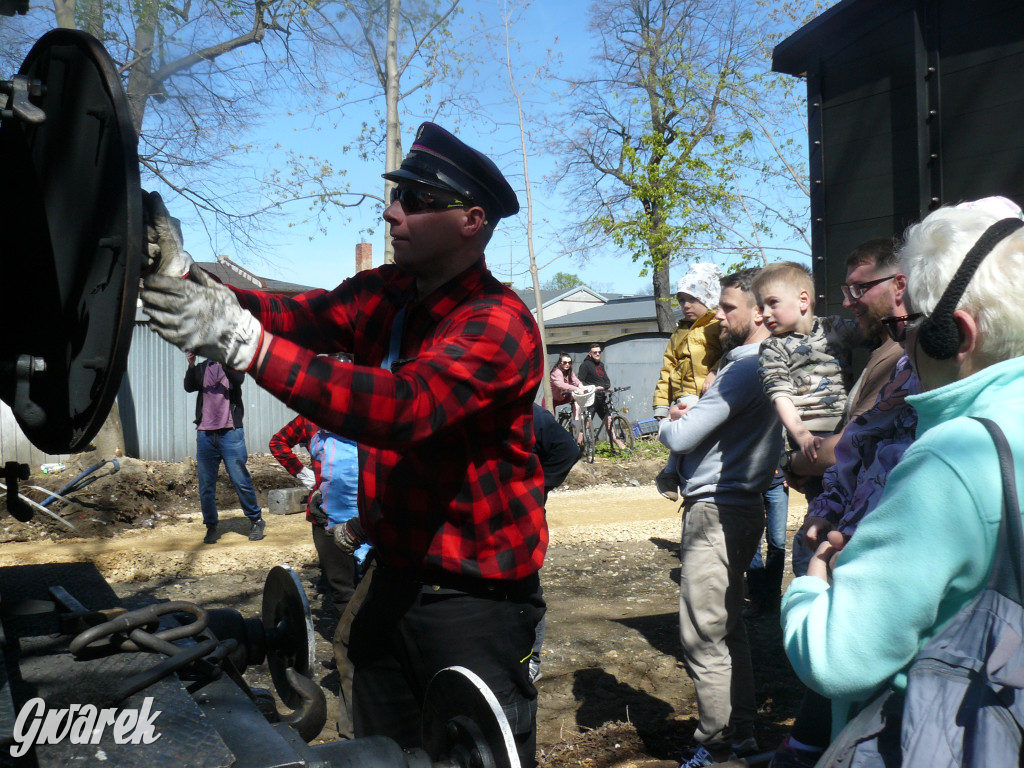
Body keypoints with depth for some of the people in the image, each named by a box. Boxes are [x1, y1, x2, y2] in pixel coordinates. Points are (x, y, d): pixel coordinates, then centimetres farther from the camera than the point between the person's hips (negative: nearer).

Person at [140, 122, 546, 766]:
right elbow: (294, 315, -9)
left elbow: (404, 406, -34)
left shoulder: (500, 324, -19)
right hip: (394, 580, 7)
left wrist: (242, 339, -39)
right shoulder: (384, 295, 5)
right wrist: (179, 273, -24)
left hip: (477, 599, -7)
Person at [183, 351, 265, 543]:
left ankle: (256, 521, 10)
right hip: (205, 434, 3)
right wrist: (191, 365, -18)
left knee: (241, 480, -3)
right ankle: (211, 526, 15)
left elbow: (239, 378, -15)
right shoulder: (202, 367, 14)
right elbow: (189, 387, -3)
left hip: (230, 432, -3)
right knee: (206, 485, 3)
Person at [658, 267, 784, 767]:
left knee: (704, 635, -3)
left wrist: (667, 424, 3)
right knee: (727, 628, 17)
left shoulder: (746, 369, -18)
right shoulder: (757, 362, 14)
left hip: (718, 510, -11)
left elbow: (679, 437, -19)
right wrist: (686, 418, 3)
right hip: (733, 506, 11)